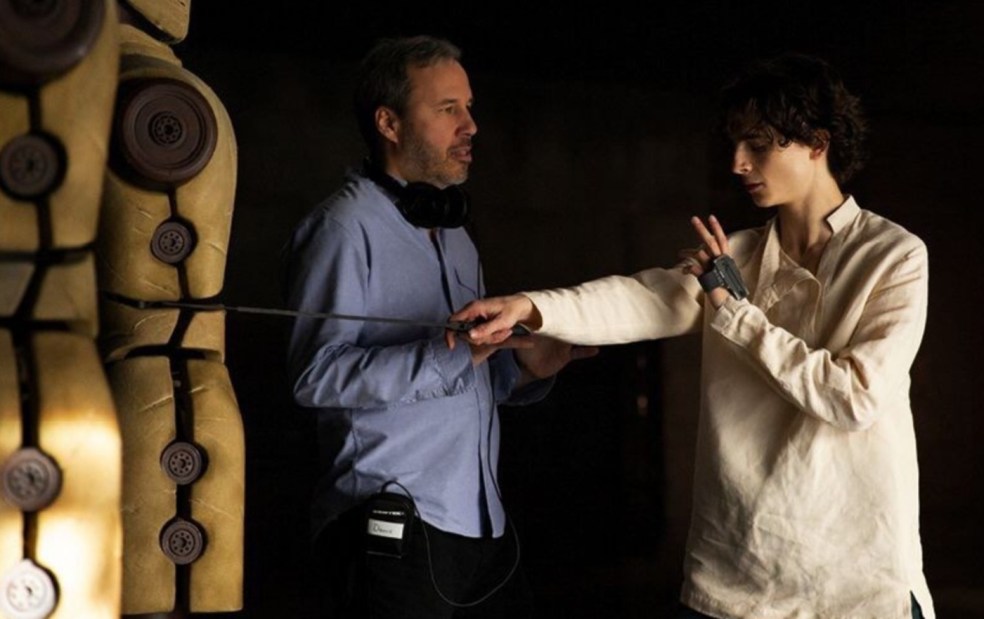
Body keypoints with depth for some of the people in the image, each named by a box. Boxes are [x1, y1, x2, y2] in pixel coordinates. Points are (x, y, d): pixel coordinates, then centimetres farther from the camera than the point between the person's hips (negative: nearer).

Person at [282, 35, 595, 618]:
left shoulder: (456, 236, 20)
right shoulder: (345, 227, -8)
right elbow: (317, 375, -19)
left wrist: (522, 368, 2)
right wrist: (454, 351, -23)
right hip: (394, 530, -8)